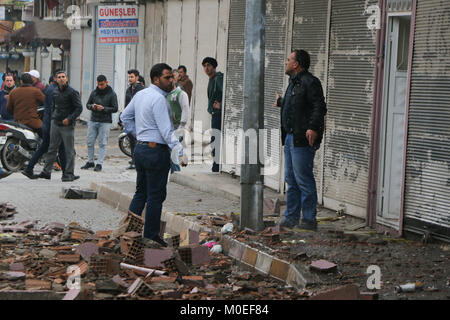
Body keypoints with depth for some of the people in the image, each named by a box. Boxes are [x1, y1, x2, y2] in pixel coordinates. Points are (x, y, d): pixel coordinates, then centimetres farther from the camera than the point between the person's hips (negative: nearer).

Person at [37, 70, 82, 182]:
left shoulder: (72, 92, -9)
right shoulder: (55, 92, 11)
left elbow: (79, 108, -11)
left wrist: (69, 119, -20)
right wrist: (53, 116, 16)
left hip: (67, 125, -6)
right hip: (55, 123, 6)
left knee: (69, 151, -1)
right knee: (52, 148, 10)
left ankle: (69, 174, 3)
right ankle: (46, 171, 15)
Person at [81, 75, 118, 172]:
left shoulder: (112, 94, -3)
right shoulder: (94, 93, 8)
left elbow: (115, 108, -6)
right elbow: (87, 104, 14)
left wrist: (104, 108, -19)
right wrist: (92, 106, -9)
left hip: (105, 122, -4)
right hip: (93, 121, 4)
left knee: (102, 144, -3)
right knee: (90, 142, 6)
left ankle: (99, 164, 1)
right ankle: (90, 162, 18)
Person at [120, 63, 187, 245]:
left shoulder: (140, 94, 10)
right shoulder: (159, 99, -17)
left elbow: (125, 117, 20)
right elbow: (166, 131, -23)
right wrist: (179, 153, -26)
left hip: (140, 148, 9)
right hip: (156, 151, -9)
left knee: (141, 192, 17)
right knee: (156, 196, 0)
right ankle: (151, 237, 5)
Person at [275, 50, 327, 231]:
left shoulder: (310, 82, -13)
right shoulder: (294, 82, 18)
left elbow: (319, 107, -22)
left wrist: (313, 127, -32)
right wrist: (280, 102, 49)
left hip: (303, 140, -10)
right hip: (290, 138, 10)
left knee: (303, 180, -7)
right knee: (291, 180, 14)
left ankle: (309, 220, -1)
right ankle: (291, 218, 21)